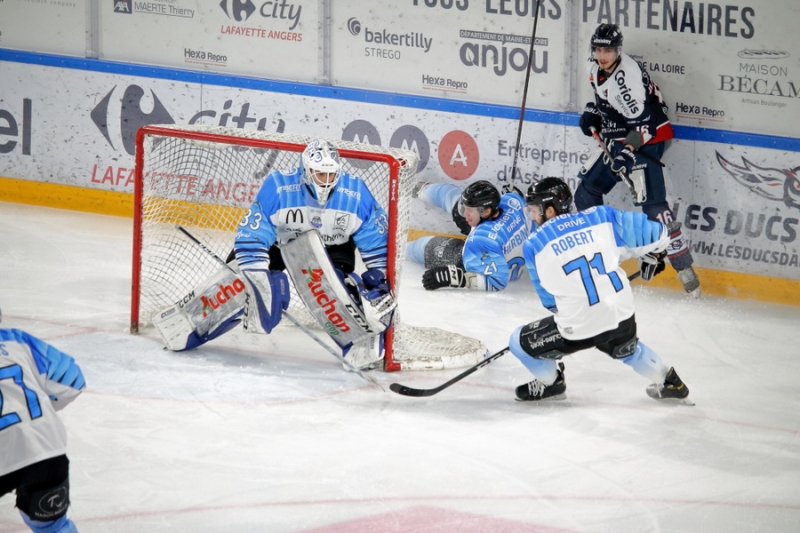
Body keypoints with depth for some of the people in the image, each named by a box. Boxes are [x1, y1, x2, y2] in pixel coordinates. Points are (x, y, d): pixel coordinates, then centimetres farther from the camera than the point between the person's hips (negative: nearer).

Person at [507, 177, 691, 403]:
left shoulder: (534, 246, -3)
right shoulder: (601, 218, -1)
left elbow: (548, 299, 9)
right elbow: (654, 234, 4)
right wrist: (652, 256, 26)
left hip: (578, 327, -4)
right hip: (622, 317, 4)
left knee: (521, 342, 20)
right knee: (627, 349, 39)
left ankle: (549, 384, 39)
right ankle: (669, 382, 48)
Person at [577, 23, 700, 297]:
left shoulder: (628, 75, -27)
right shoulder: (596, 67, 1)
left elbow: (643, 121, -29)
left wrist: (628, 150, -38)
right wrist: (593, 112, 7)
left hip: (647, 138, -9)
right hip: (617, 138, 9)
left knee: (651, 202, -18)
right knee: (587, 187, 11)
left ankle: (683, 266, -19)